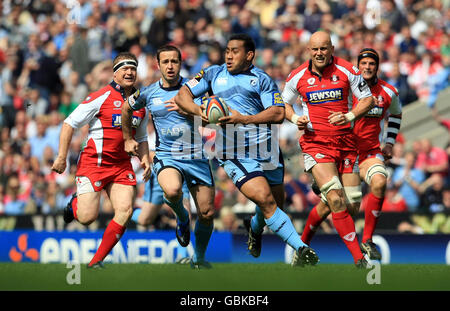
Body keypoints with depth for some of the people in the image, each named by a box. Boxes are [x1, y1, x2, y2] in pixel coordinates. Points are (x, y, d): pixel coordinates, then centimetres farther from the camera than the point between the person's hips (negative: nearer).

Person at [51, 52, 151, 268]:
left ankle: (97, 260, 0)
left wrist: (144, 158, 8)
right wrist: (62, 157, -12)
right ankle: (75, 204, 28)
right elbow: (70, 124, -7)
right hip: (93, 162, -5)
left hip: (122, 165, 5)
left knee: (125, 212, -13)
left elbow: (141, 137, 26)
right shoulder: (101, 97, -9)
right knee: (87, 218, -11)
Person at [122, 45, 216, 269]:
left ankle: (199, 259, 26)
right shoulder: (148, 93, 4)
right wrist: (128, 139, 28)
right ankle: (182, 218, 2)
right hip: (166, 156, -1)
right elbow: (127, 108, 24)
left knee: (207, 214, 0)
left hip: (196, 156, 1)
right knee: (172, 190, -35)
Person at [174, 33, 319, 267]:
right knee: (266, 200, -18)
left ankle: (255, 228, 48)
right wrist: (199, 110, -9)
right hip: (235, 154, -2)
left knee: (276, 202, 13)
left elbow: (278, 114, -6)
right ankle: (301, 249, -19)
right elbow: (182, 96, 12)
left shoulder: (262, 79, 5)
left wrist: (243, 119, -17)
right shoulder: (214, 74, 12)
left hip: (267, 149, 2)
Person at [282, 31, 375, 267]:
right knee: (336, 200, -19)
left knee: (351, 203, -1)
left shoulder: (347, 71, -1)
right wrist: (295, 119, -3)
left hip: (344, 141, 2)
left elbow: (367, 99, 5)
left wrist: (349, 116, -12)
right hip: (315, 142, -2)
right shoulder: (297, 76, 1)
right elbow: (284, 103, 17)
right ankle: (358, 257, -15)